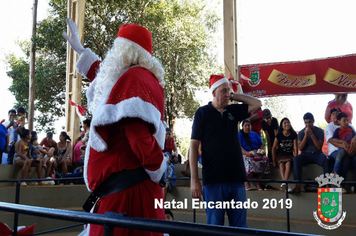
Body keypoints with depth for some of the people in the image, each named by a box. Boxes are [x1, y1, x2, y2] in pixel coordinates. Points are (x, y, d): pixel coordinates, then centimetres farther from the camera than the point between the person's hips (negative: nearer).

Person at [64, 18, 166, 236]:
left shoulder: (133, 79, -14)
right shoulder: (143, 77, 17)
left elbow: (139, 133, -27)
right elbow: (103, 77, 36)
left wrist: (158, 168, -13)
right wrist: (79, 48, 44)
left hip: (125, 186, -10)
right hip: (132, 184, 10)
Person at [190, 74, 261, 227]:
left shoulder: (233, 111, 11)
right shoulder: (202, 113, -1)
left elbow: (256, 104, 18)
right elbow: (194, 146, -6)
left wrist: (234, 96, 8)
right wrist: (194, 180, -12)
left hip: (236, 179, 4)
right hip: (213, 180, -4)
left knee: (240, 226, 9)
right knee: (215, 226, 4)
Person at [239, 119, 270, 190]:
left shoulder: (255, 134, 25)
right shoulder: (239, 135, 8)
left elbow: (261, 144, 21)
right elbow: (239, 147, -6)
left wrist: (262, 150, -3)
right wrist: (247, 153, -23)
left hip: (257, 153, 4)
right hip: (245, 154, -4)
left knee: (265, 159, -26)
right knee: (251, 161, -37)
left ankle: (258, 183, -19)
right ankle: (247, 183, -24)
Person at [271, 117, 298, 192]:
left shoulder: (293, 134, 3)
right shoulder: (279, 135, -1)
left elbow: (295, 148, -1)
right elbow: (274, 148, -1)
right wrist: (273, 161, -8)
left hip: (289, 155, 1)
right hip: (280, 155, -1)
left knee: (288, 163, -34)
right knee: (281, 163, -34)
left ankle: (284, 184, -46)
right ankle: (285, 184, -48)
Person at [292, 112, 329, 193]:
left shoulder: (319, 131, 0)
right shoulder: (301, 132, 4)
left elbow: (319, 147, -9)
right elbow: (300, 148, -5)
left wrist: (311, 134, -17)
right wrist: (305, 135, -14)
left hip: (317, 154, 0)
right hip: (305, 154, 1)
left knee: (326, 159, -34)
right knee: (296, 159, -32)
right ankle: (298, 185, -35)